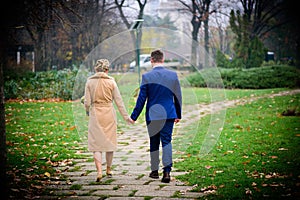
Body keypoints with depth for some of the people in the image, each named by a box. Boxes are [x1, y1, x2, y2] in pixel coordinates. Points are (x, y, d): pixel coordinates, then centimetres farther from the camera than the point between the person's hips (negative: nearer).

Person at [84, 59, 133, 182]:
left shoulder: (90, 81, -4)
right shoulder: (111, 82, -4)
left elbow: (87, 102, -4)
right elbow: (118, 101, -1)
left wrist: (88, 112, 17)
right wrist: (126, 116, 8)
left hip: (95, 114, -1)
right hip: (109, 113, 1)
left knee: (96, 143, 1)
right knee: (110, 142, 15)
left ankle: (99, 171, -15)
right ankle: (108, 169, 27)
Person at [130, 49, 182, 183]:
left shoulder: (147, 76, -9)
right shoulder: (173, 75, -1)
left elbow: (141, 98, -6)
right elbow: (178, 97, 5)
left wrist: (134, 116, 3)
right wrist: (178, 114, 16)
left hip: (153, 115, -1)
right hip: (169, 114, 1)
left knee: (154, 143, 12)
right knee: (167, 141, 2)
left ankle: (154, 171, 22)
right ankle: (167, 171, -11)